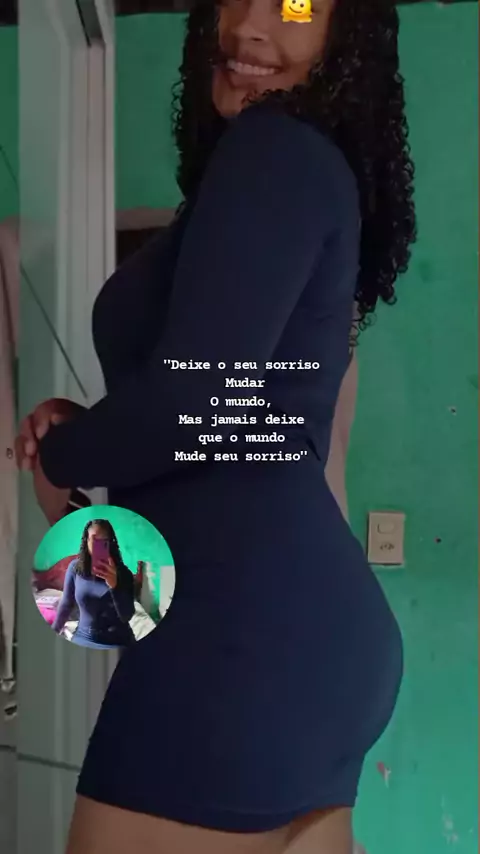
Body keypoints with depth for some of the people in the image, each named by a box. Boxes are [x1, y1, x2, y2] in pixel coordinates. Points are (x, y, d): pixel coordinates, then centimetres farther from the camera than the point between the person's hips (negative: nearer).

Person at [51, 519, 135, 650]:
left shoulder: (122, 572, -10)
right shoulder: (75, 567, -5)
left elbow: (127, 616, -18)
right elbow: (66, 604, 8)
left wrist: (114, 585, -32)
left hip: (116, 641, -2)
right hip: (84, 637, 2)